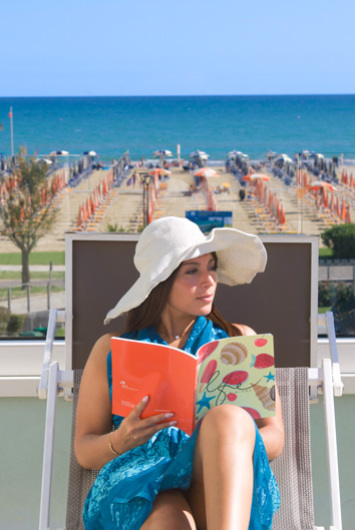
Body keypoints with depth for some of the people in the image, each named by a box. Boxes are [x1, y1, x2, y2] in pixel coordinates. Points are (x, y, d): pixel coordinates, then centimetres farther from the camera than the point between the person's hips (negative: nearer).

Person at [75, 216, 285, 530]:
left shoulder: (241, 341, 21)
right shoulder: (111, 349, 18)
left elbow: (274, 438, 15)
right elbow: (84, 451, 16)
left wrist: (230, 443, -10)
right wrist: (119, 440, -9)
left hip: (220, 491, 1)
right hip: (140, 486, -1)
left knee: (228, 416, -36)